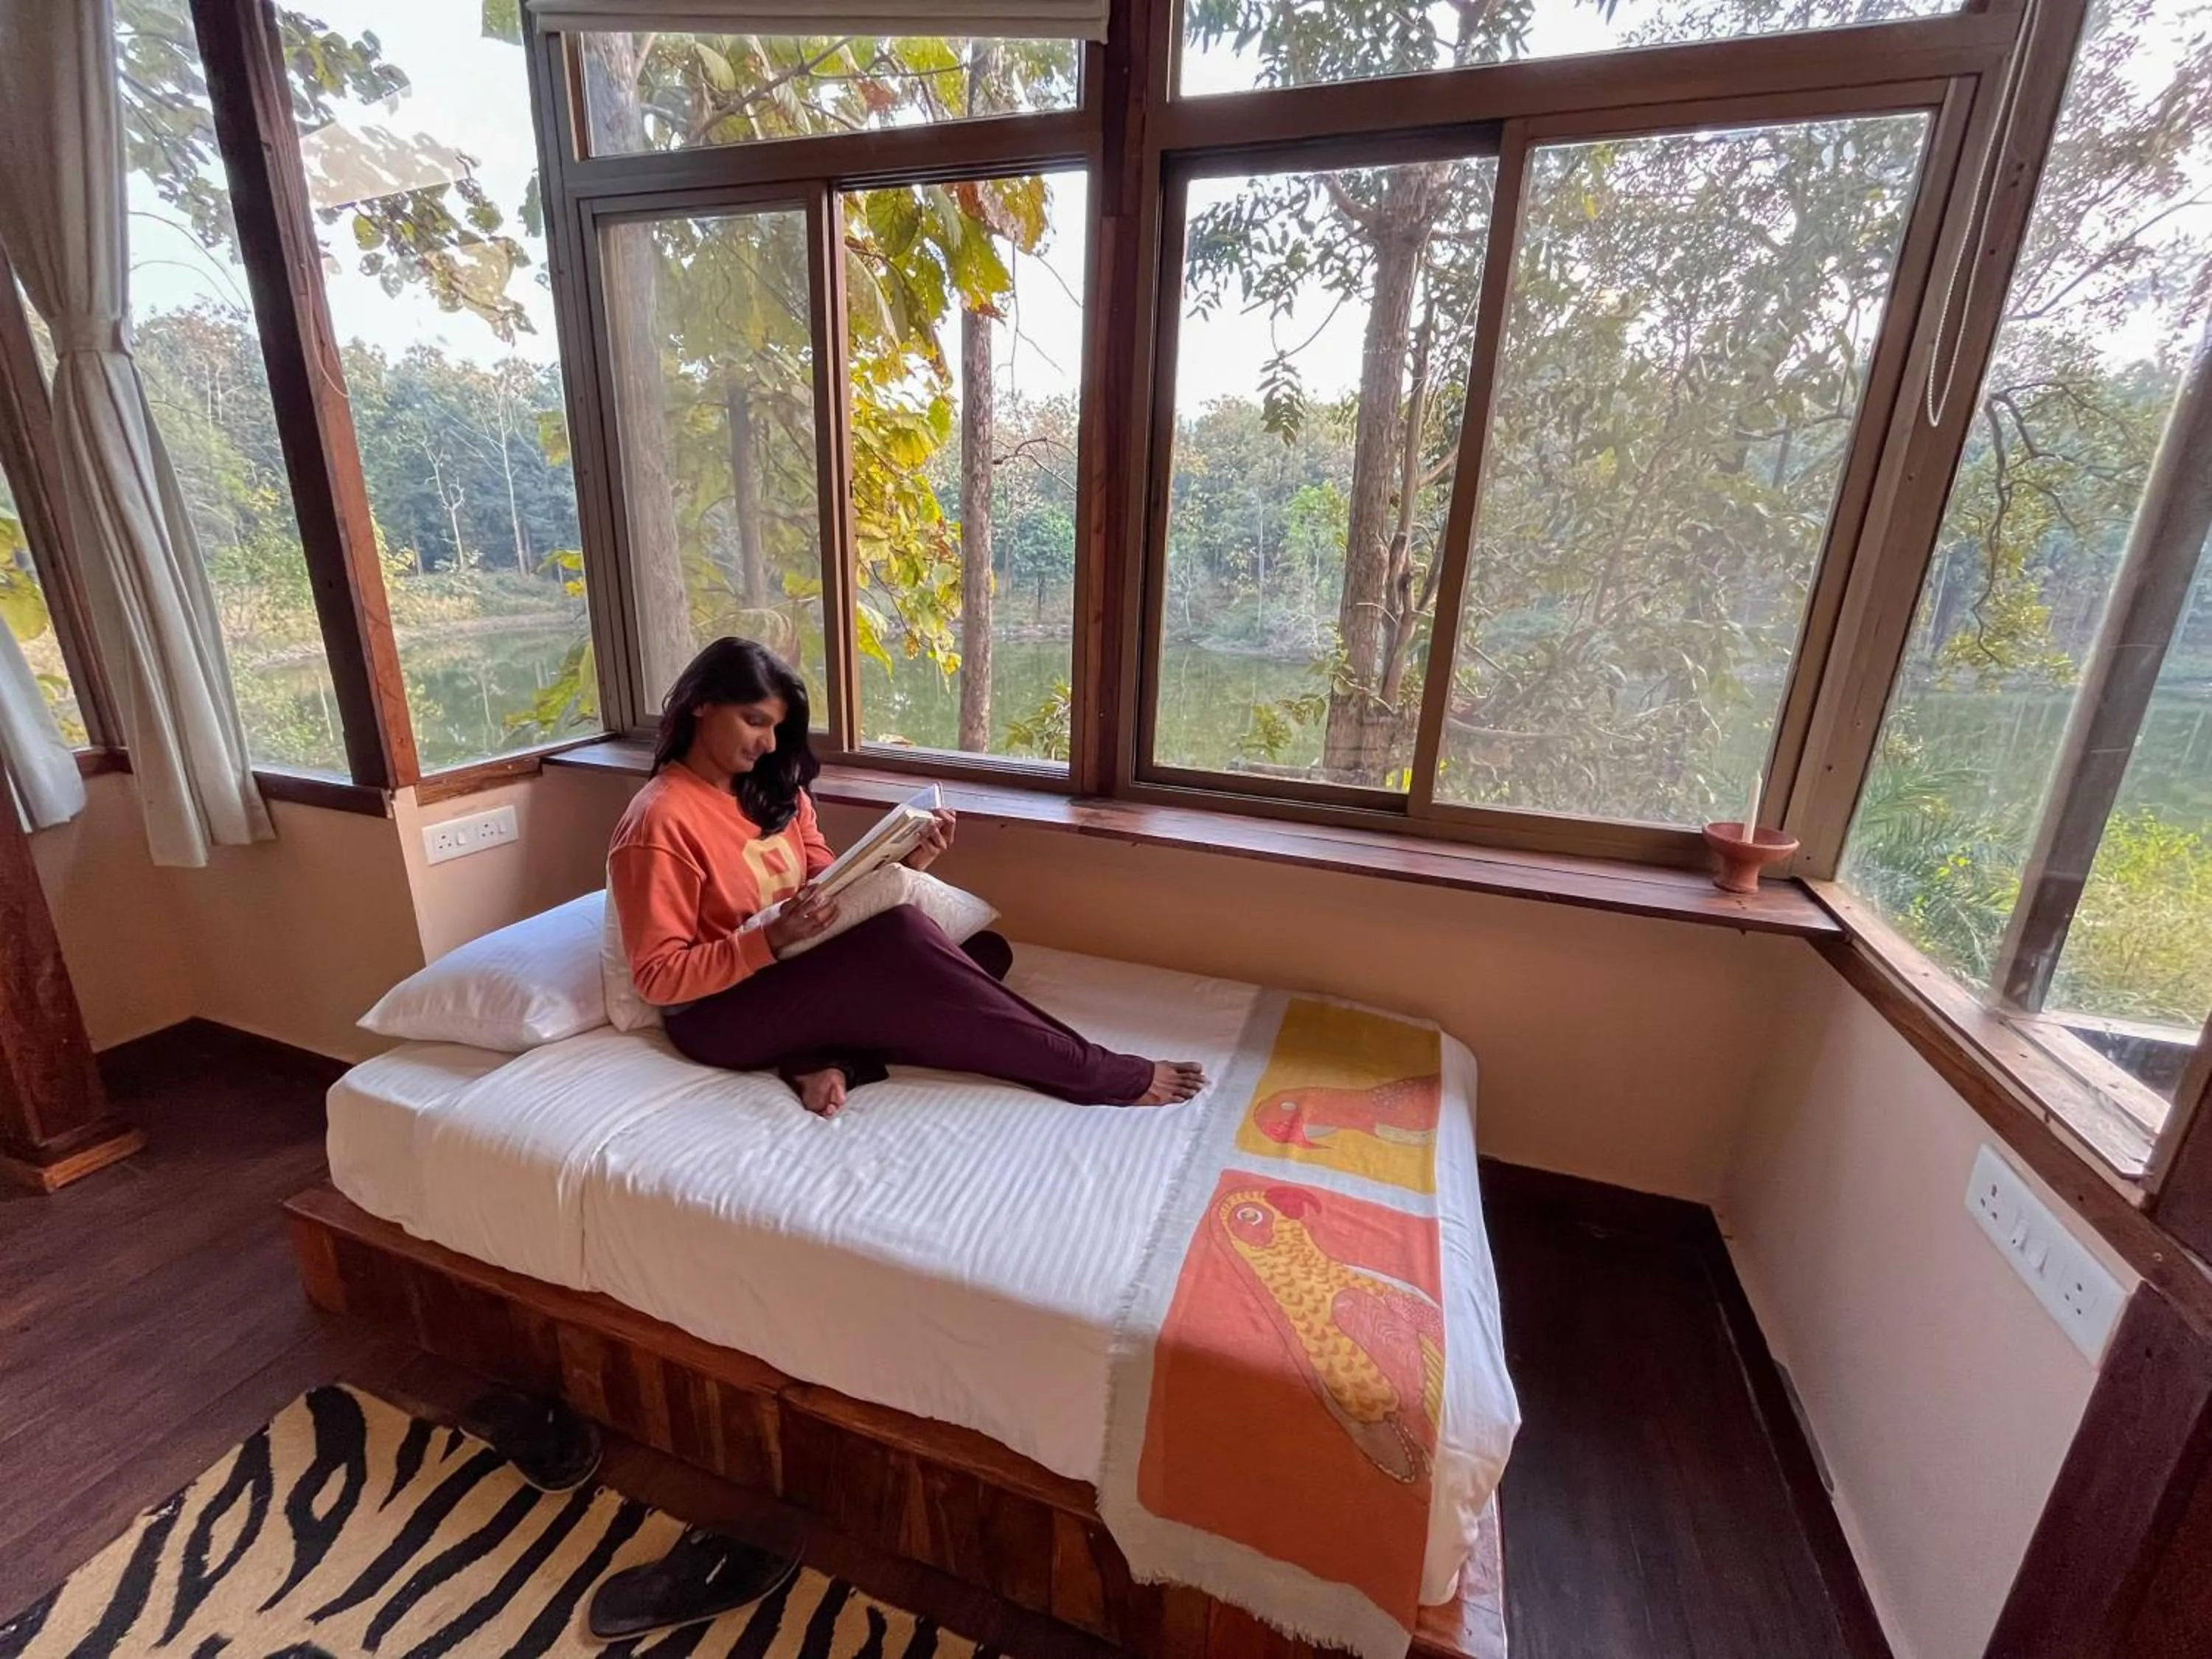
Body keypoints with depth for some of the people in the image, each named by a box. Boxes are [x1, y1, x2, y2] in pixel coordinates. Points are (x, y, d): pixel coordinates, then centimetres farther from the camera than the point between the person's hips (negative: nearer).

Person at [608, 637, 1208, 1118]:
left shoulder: (774, 791, 7)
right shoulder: (659, 822, -15)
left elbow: (831, 887, 4)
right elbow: (659, 977, -16)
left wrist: (901, 864, -14)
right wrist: (772, 939, -28)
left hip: (796, 973, 8)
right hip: (721, 1013, -7)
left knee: (987, 949, -9)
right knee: (898, 936, -34)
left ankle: (830, 1059, -24)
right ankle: (1099, 1076, -30)